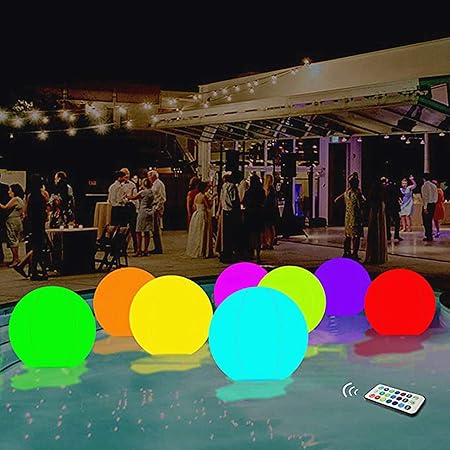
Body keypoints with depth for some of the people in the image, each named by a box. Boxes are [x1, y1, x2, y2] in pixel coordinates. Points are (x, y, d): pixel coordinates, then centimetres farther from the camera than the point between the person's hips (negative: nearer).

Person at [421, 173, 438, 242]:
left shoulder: (424, 186, -12)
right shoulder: (434, 186, 9)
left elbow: (425, 197, -17)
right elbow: (436, 196, 10)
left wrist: (425, 207, -16)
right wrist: (434, 203, 16)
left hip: (428, 205, -7)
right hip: (433, 204, 7)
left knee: (426, 221, 0)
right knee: (430, 221, 15)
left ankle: (428, 237, 0)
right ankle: (430, 236, 19)